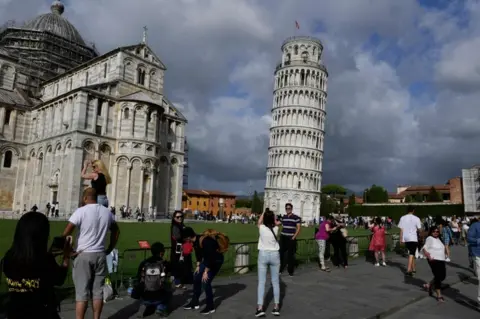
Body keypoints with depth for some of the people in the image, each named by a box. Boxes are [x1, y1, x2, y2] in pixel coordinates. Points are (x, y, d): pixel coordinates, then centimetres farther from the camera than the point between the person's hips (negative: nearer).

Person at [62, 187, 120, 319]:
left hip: (84, 255, -4)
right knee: (98, 291, 10)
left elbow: (66, 233, -13)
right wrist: (109, 249, 22)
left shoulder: (81, 211, -9)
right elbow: (116, 231, 19)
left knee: (82, 292, 2)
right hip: (101, 255, 4)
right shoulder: (107, 212, 8)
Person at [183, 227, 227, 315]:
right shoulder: (196, 241, -8)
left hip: (216, 261, -9)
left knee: (205, 282, -11)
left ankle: (210, 307, 5)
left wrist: (206, 271, -22)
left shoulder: (205, 242, -35)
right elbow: (198, 253, 10)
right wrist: (198, 266, 6)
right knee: (196, 278, 10)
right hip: (208, 259, 9)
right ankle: (195, 302, 24)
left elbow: (210, 257, -30)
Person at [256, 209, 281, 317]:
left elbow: (259, 221, 13)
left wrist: (264, 212, 18)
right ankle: (276, 306, 14)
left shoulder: (262, 228, -11)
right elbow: (276, 223, 18)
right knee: (275, 282, 11)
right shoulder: (275, 229, -7)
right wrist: (271, 213, 14)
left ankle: (260, 308, -1)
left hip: (263, 255, -1)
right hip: (274, 255, 2)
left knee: (261, 282, 3)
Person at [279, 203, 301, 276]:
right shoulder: (283, 217, 10)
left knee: (290, 255, 2)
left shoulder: (296, 218, -7)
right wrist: (281, 234, 9)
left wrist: (294, 237, -13)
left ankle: (290, 271, 14)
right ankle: (280, 269, 16)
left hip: (291, 238, -5)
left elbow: (298, 228, -9)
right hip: (283, 238, 5)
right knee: (281, 254, 4)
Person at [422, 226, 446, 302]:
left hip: (441, 260, 8)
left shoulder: (438, 239, 14)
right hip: (434, 260, -8)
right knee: (438, 277, -8)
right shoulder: (430, 239, -11)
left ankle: (429, 286, 29)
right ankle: (439, 296, 0)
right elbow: (424, 249, -17)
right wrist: (429, 257, -24)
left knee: (443, 276, 11)